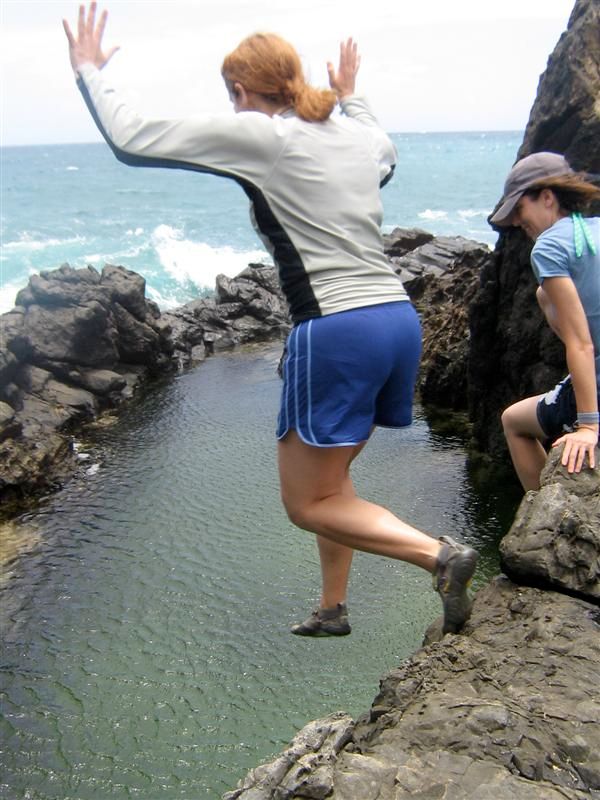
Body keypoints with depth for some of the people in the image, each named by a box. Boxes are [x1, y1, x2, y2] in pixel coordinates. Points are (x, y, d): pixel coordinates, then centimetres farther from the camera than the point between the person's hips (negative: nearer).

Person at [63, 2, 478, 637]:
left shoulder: (253, 134, -4)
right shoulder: (358, 135, 15)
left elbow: (129, 139, 0)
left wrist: (89, 70, 17)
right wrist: (350, 98, 54)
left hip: (336, 332, -8)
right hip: (399, 319, 8)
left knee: (307, 503, 8)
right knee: (328, 478, 23)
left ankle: (439, 554, -7)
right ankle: (332, 610, 34)